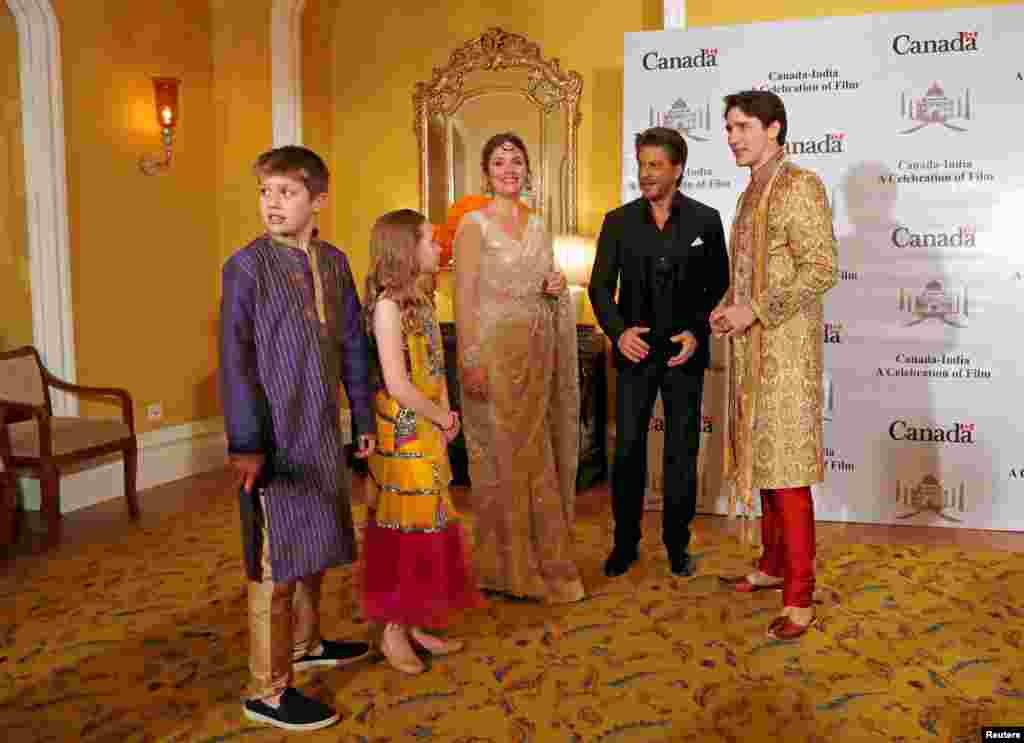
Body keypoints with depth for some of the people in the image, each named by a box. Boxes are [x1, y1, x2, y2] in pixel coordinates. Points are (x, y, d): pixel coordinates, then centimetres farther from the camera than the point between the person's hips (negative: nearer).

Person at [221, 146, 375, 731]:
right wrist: (245, 443, -17)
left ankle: (305, 644, 40)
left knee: (318, 547, 19)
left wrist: (365, 419, 12)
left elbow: (352, 345, 11)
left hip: (323, 433, 6)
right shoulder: (247, 266, -10)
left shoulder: (334, 262, 6)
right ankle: (269, 692, 14)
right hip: (275, 436, -6)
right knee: (278, 564, 1)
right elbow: (235, 360, -13)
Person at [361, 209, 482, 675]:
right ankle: (393, 632, 17)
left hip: (428, 435, 8)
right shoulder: (388, 304, -17)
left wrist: (444, 415, -3)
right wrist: (443, 418, -9)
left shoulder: (421, 298, 9)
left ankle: (415, 624, 27)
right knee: (403, 530, 2)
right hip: (403, 437, -8)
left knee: (428, 525, 14)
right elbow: (397, 384, -22)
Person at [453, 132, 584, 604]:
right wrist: (469, 362, -18)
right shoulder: (474, 224, -5)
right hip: (494, 350, -6)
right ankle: (506, 565, 14)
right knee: (502, 456, 1)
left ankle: (538, 557, 23)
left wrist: (555, 289, -1)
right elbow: (464, 296, -11)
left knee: (535, 452, 10)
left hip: (536, 352, 6)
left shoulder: (538, 225, 13)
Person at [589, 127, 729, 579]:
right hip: (634, 351, 1)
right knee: (627, 450, 5)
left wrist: (697, 332, -10)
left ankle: (677, 545, 23)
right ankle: (625, 543, 20)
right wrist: (618, 331, -13)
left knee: (682, 452, 8)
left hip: (684, 353, 0)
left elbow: (718, 285, 3)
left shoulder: (705, 220, 0)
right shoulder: (619, 221, 2)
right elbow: (600, 286, 2)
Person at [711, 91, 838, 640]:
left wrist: (755, 311, -18)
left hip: (785, 351, -9)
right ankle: (774, 565, 29)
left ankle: (800, 597, 3)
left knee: (786, 469, -6)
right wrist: (729, 307, 6)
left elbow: (822, 269, -18)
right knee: (761, 459, 15)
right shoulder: (752, 193, 17)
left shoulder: (800, 186, -10)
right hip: (752, 350, 9)